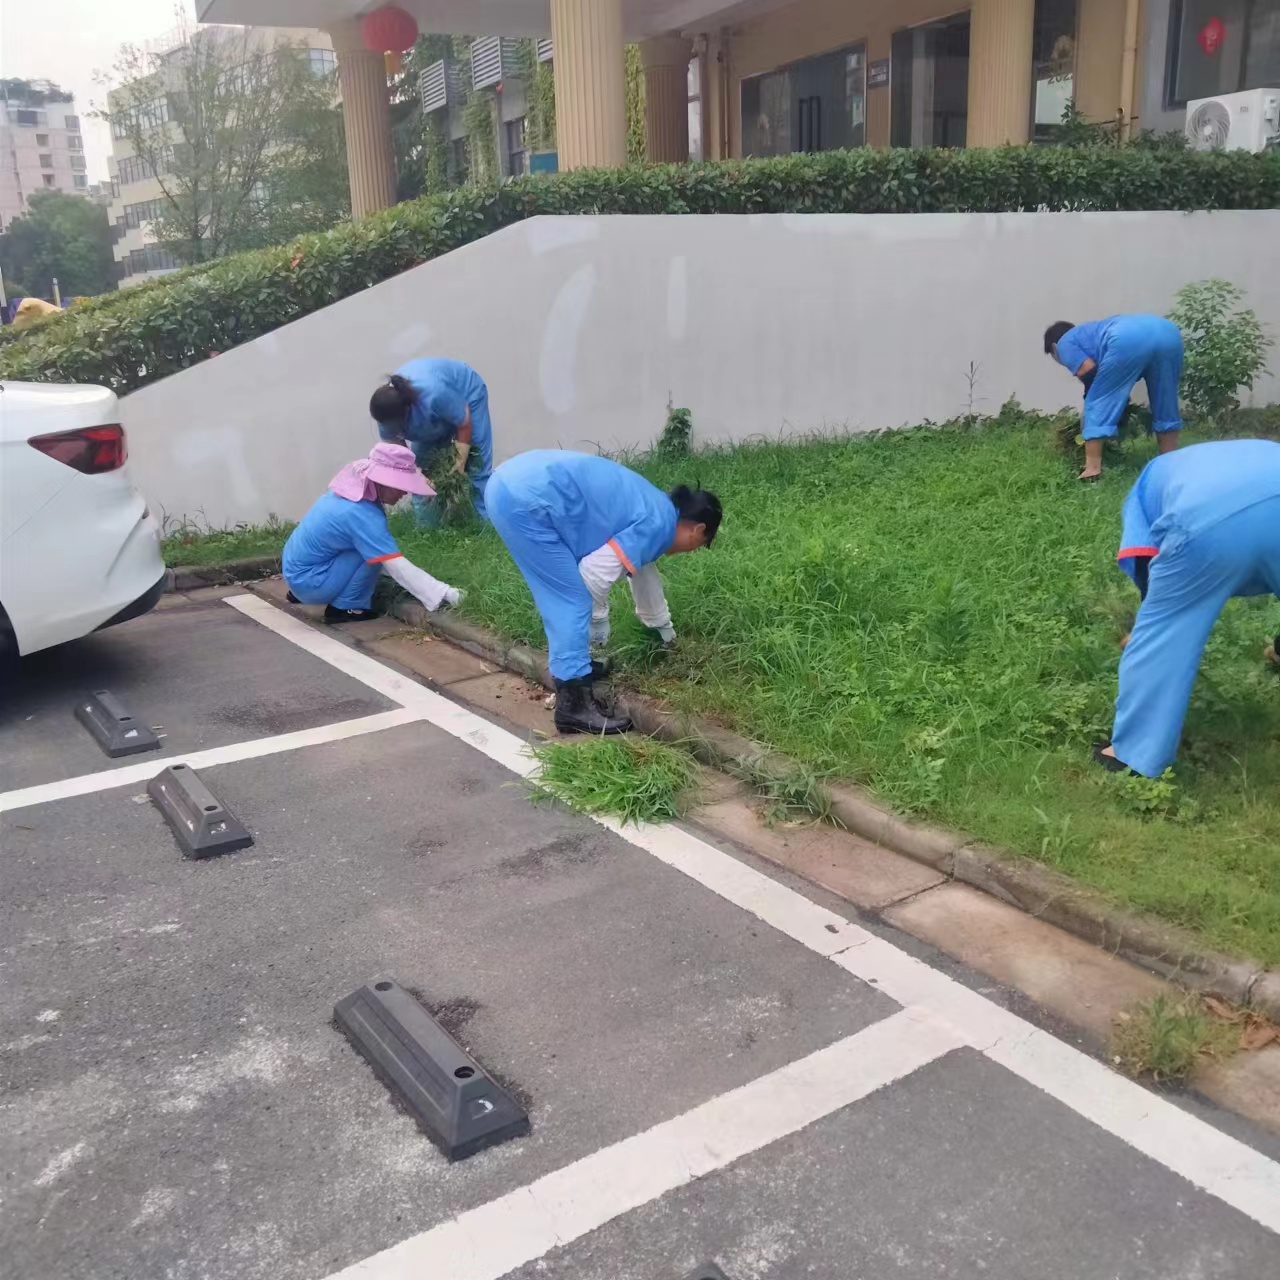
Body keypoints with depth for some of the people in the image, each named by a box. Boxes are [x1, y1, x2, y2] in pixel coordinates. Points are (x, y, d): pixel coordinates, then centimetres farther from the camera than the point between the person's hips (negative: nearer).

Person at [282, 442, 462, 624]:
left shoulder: (353, 492, 2)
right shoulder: (362, 515, -25)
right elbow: (397, 566, -27)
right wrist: (443, 594, -26)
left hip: (297, 569, 9)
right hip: (308, 581, -9)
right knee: (372, 552, -16)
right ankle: (345, 608, -4)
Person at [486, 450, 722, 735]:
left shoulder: (653, 509, 24)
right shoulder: (658, 524, -5)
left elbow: (643, 569, 41)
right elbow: (595, 572, -11)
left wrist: (665, 631, 54)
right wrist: (598, 626, 7)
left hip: (513, 483, 10)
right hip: (528, 499, -10)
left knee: (563, 600, 20)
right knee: (572, 602, -3)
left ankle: (574, 669, 33)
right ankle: (573, 704, 1)